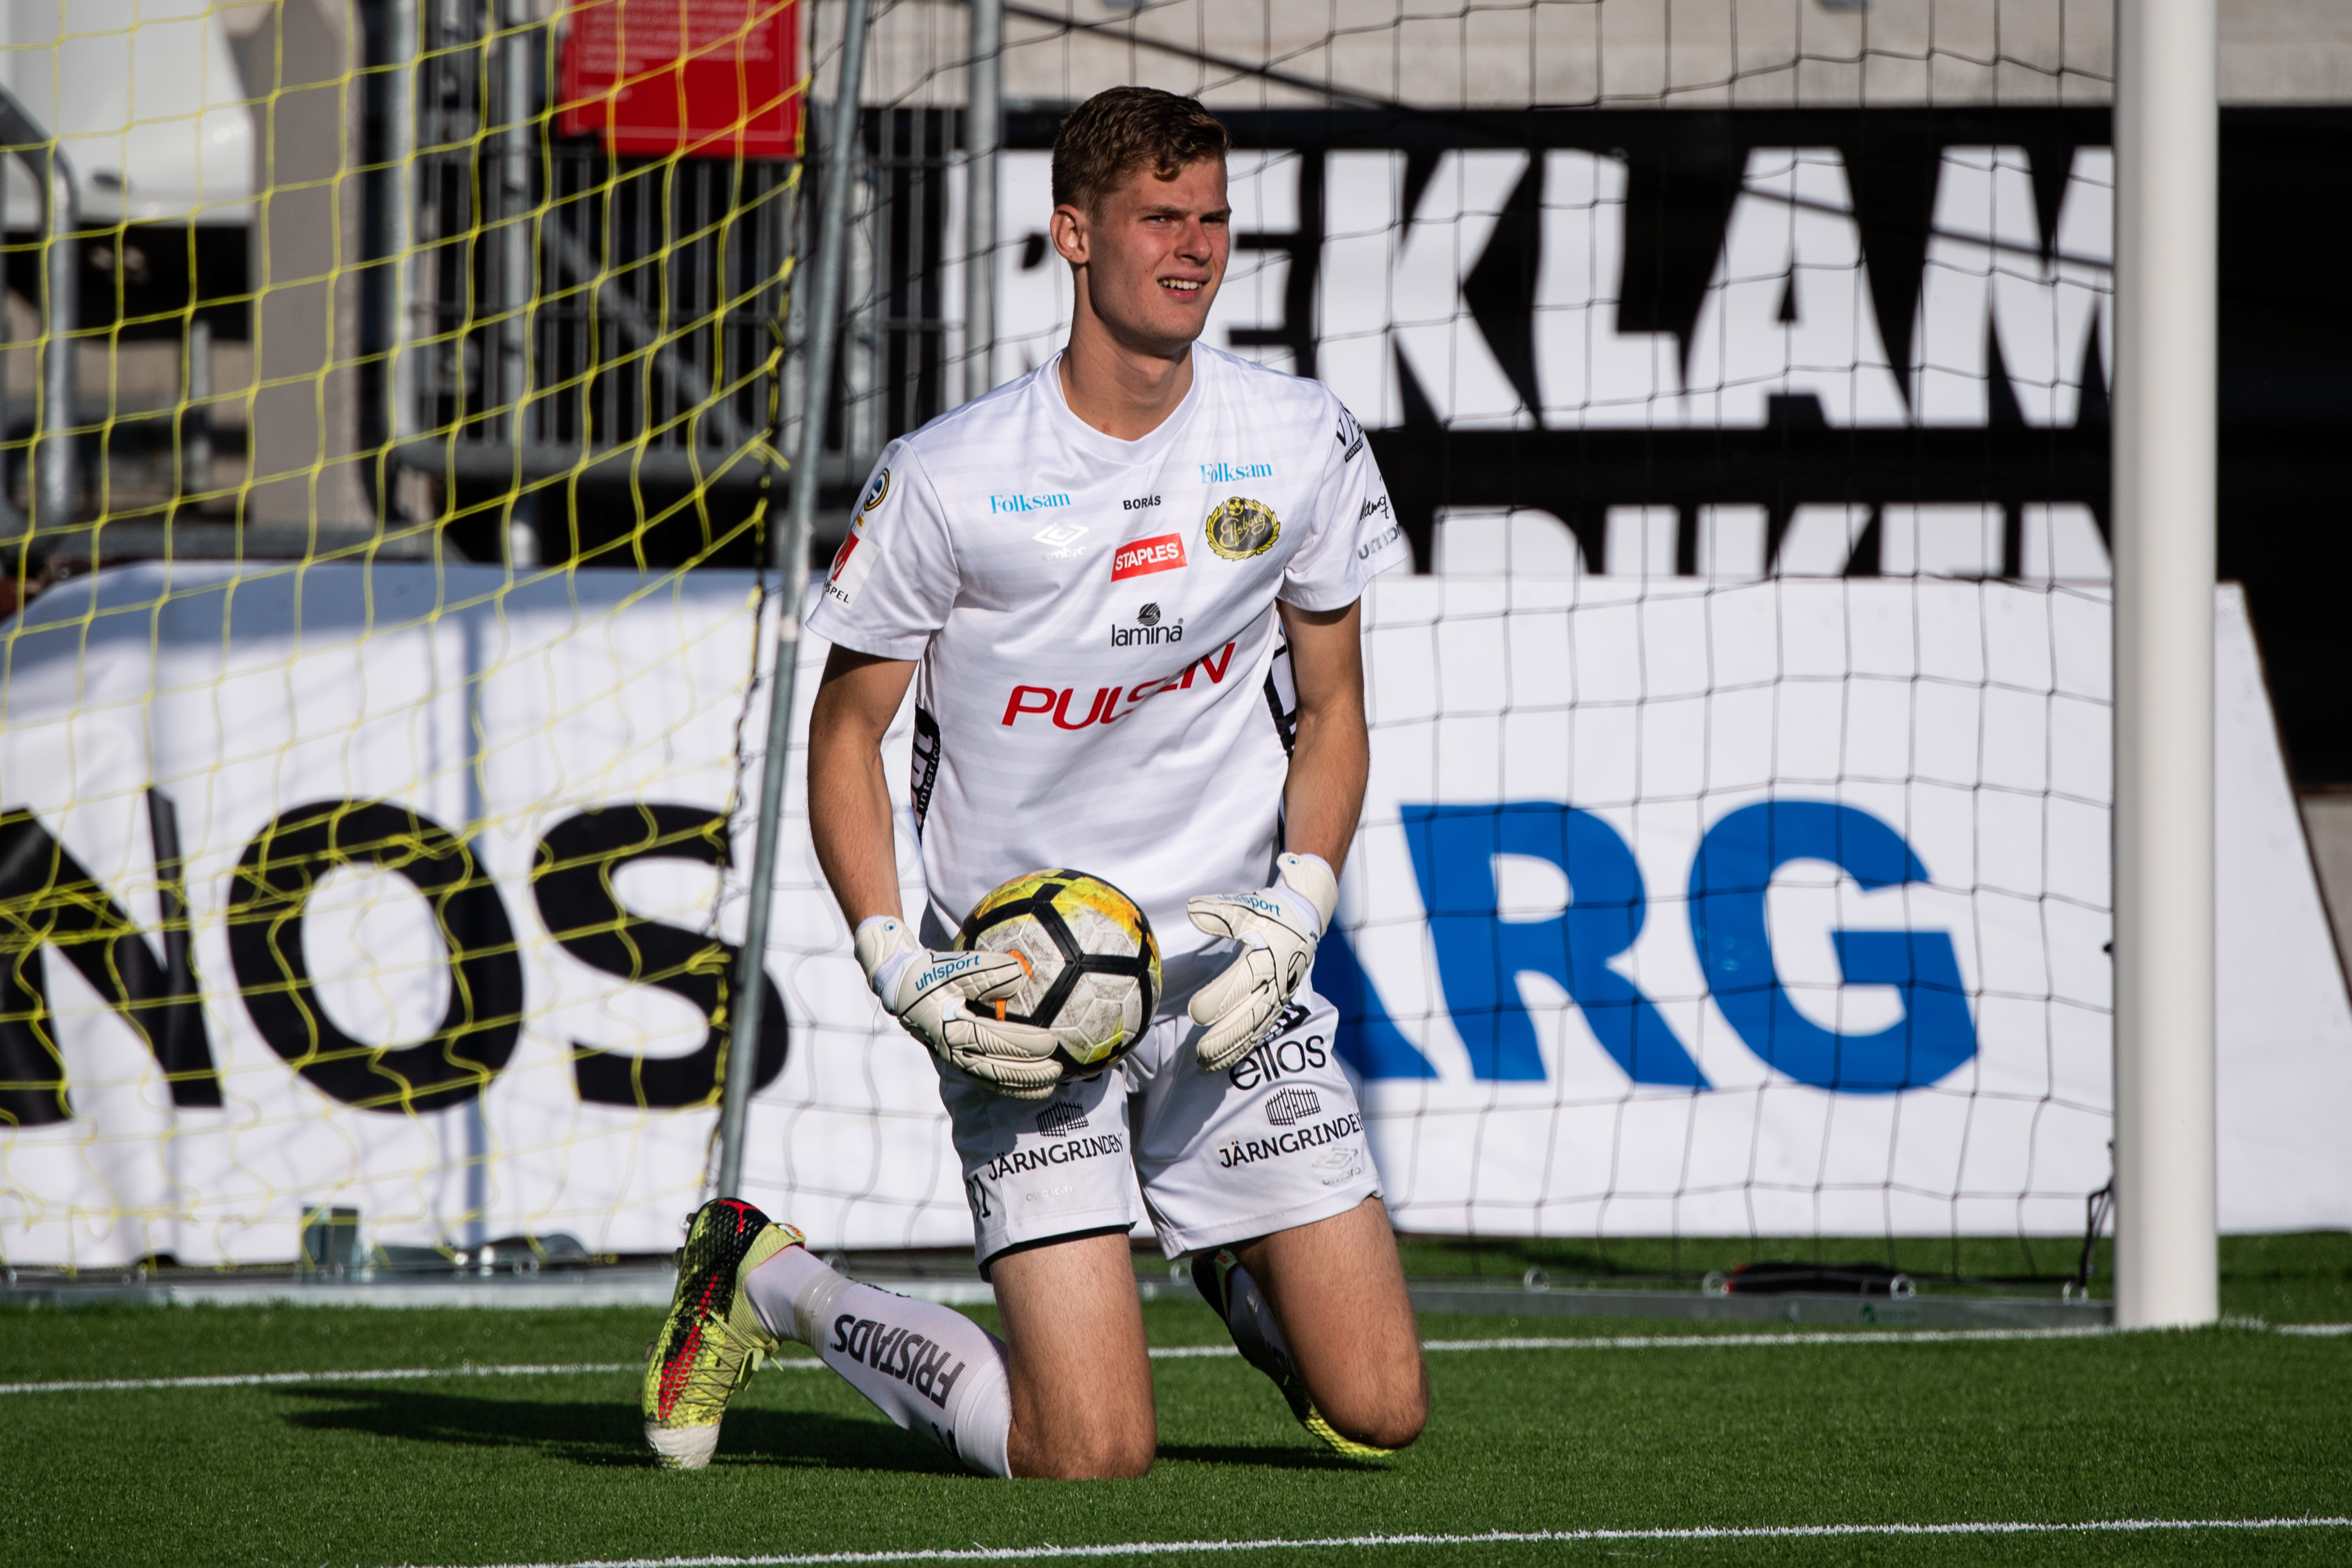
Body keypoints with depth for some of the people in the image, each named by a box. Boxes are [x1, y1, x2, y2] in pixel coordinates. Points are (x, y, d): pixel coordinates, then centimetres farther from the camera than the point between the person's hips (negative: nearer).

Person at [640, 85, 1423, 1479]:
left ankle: (1235, 1274, 31)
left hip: (1233, 975, 3)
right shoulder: (947, 480, -10)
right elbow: (847, 730, 0)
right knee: (1095, 1455, -13)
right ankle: (766, 1281, 12)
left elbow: (1331, 711, 9)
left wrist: (1298, 910, -8)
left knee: (1380, 1411, -5)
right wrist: (899, 968, -13)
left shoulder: (1303, 446, -1)